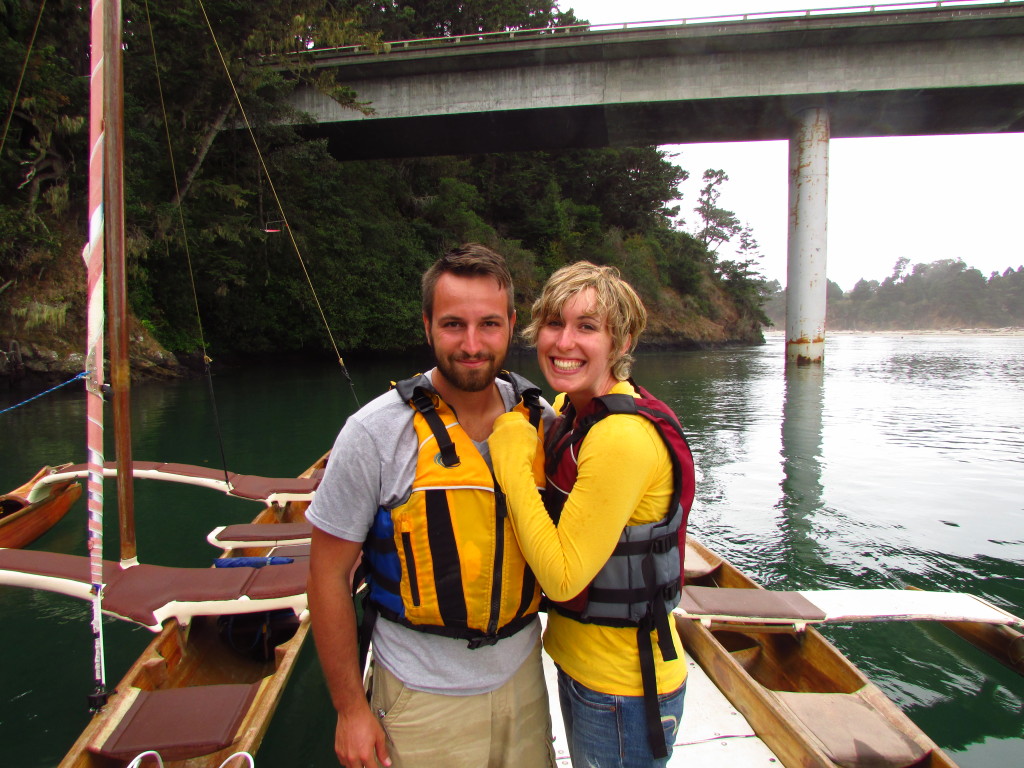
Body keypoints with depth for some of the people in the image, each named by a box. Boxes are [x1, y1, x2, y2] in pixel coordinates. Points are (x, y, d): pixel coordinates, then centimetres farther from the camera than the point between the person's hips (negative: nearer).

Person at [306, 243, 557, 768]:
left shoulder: (542, 422, -6)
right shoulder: (376, 433, -18)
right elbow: (329, 574, -11)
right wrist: (351, 709, -7)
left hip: (523, 676, 4)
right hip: (424, 698, -4)